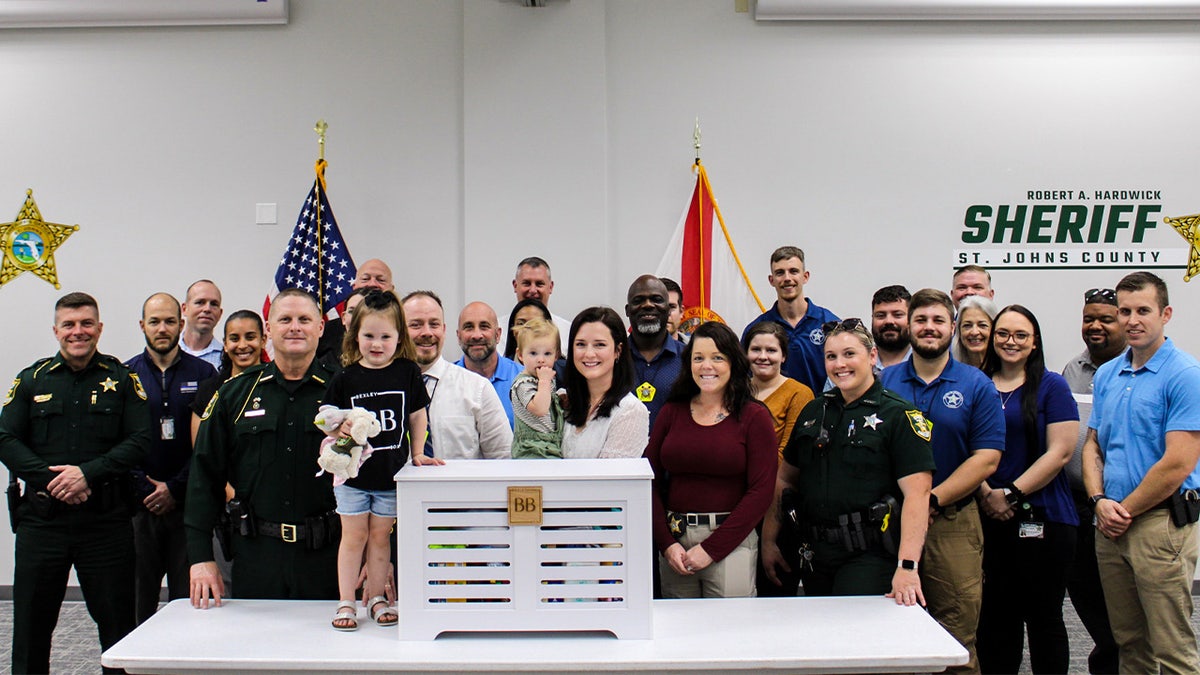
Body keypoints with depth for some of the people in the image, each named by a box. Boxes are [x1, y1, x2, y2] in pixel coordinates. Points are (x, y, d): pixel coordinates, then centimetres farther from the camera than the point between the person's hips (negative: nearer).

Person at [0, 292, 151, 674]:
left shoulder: (121, 379, 4)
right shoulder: (32, 380, 9)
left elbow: (141, 441, -4)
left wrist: (88, 473, -16)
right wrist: (51, 478, -13)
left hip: (106, 522, -1)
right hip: (42, 519, 2)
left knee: (118, 622, 6)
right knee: (31, 626, 11)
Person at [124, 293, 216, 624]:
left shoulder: (203, 374, 4)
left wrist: (175, 489, -7)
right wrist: (146, 491, -7)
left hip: (187, 505, -1)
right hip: (140, 506, 1)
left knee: (188, 598, 3)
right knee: (139, 599, 5)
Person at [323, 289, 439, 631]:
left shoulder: (407, 372, -3)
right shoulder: (345, 378, -4)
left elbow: (417, 416, 7)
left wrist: (417, 454, 7)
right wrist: (340, 430, -20)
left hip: (391, 474, 0)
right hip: (352, 472, 0)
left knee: (380, 536, 11)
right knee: (353, 536, 6)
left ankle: (377, 599, 24)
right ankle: (346, 602, 18)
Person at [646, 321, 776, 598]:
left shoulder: (754, 417, -2)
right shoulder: (671, 412, 7)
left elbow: (761, 491, -8)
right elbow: (651, 482, 5)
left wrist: (711, 548, -11)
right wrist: (666, 543, -7)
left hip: (731, 543, -3)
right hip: (674, 539, 3)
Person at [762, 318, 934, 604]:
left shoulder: (899, 414, -7)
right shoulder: (813, 412, 11)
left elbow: (917, 493, -16)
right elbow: (784, 479, 17)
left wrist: (907, 567, -24)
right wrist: (768, 539, 11)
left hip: (869, 556, -5)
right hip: (815, 556, 6)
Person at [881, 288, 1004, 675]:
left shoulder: (977, 386, 3)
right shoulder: (884, 382, 7)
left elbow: (986, 458, -4)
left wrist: (932, 500, -13)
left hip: (952, 523, -1)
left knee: (957, 642, 2)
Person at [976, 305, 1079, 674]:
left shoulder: (1052, 386, 1)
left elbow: (1059, 452, -7)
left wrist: (1011, 494, -13)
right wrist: (985, 494, -9)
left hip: (1041, 518, -3)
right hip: (988, 519, 3)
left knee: (1043, 617, 5)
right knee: (995, 616, 7)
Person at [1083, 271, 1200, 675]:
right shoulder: (1106, 375, 13)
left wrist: (1125, 511, -8)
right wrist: (1100, 501, -3)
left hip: (1161, 524, -6)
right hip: (1110, 527, 7)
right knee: (1130, 643, 15)